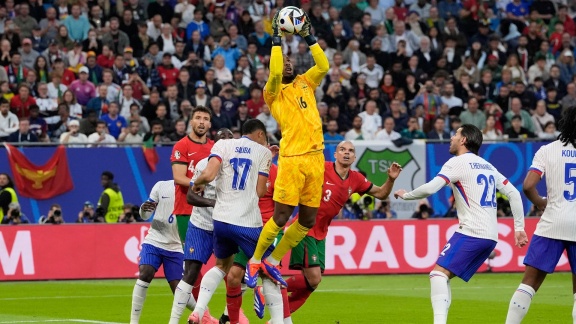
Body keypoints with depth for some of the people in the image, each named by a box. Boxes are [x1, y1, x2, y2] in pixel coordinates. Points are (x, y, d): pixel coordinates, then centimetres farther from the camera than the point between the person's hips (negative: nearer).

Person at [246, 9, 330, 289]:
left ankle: (273, 261, 19)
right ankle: (255, 260, 8)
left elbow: (323, 66, 5)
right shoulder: (274, 92, 3)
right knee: (281, 215, -8)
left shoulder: (305, 83, 18)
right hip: (292, 158, -6)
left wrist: (308, 38, 3)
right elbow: (275, 72, -17)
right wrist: (277, 40, -13)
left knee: (308, 219, 7)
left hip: (316, 157, 6)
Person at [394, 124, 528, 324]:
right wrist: (519, 228, 17)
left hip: (471, 232, -8)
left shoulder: (458, 163, -3)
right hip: (490, 236, 8)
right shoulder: (487, 166, 21)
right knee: (444, 276, 14)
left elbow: (430, 188, -14)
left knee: (439, 273, -13)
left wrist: (405, 195, 3)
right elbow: (514, 194, 18)